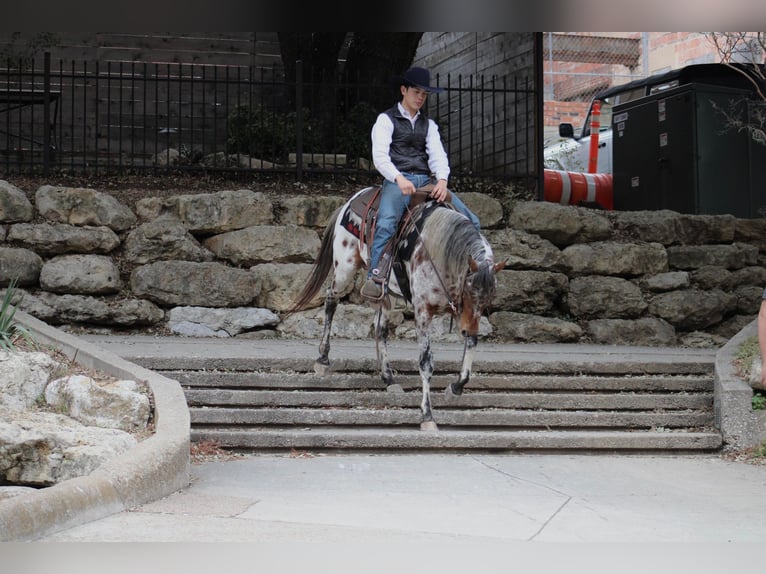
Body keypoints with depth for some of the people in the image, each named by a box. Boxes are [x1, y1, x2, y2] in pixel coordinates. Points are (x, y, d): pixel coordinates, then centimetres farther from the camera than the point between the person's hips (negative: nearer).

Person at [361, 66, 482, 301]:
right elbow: (380, 156, -7)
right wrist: (399, 179, -25)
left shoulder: (428, 124, 22)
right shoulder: (386, 119, 7)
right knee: (385, 224, -35)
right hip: (397, 181, -5)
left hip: (427, 181, 5)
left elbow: (438, 155, 7)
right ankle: (375, 279, -35)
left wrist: (442, 180, -15)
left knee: (472, 223, -7)